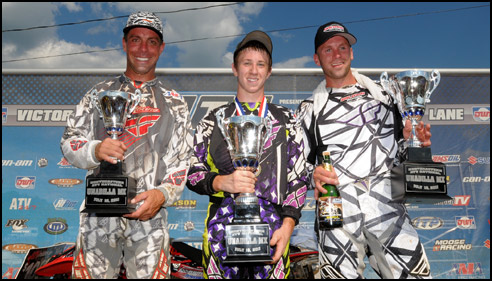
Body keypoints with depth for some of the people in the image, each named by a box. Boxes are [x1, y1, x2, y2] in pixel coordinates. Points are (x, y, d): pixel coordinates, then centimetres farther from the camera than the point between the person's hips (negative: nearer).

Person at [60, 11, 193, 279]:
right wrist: (95, 150, -14)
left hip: (149, 216, 0)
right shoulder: (100, 93, 11)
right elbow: (69, 142, 8)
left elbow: (183, 161, 5)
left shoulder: (174, 103, 9)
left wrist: (162, 193, -13)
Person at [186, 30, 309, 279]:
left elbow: (299, 178, 8)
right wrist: (221, 182, -13)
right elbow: (191, 173, 7)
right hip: (221, 232, 0)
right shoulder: (212, 121, 10)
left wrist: (288, 224, -4)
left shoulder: (287, 121, 11)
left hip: (272, 233, 0)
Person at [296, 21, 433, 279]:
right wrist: (313, 175, -14)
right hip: (336, 210, -1)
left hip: (387, 207, 1)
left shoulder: (381, 93, 16)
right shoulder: (310, 108, 11)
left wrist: (409, 141, -1)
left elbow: (396, 152, 20)